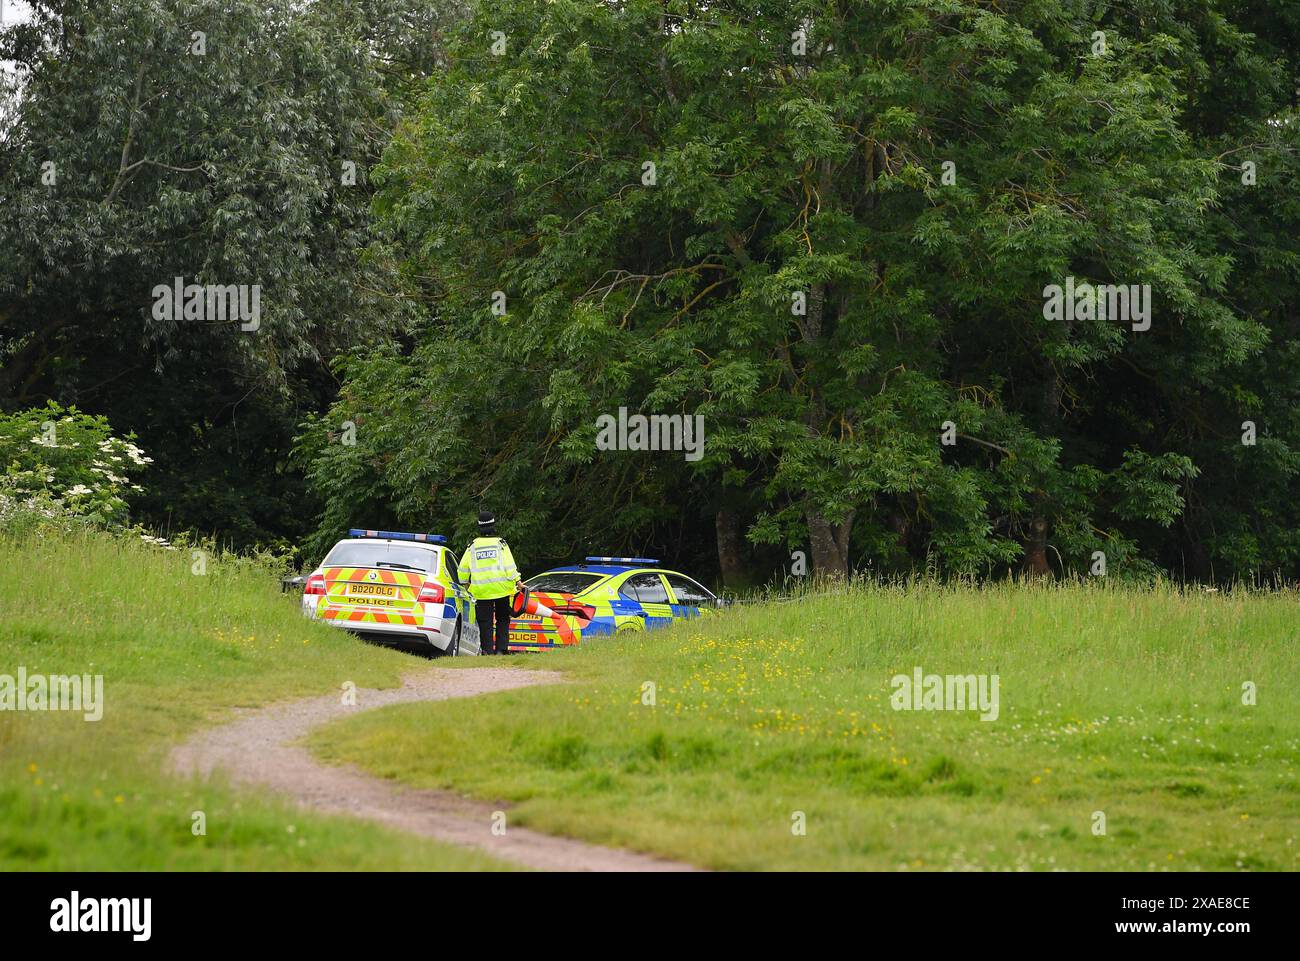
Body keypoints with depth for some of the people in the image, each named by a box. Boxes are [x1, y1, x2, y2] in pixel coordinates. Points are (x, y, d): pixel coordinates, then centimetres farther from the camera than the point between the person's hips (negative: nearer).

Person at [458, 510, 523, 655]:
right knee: (502, 620, 11)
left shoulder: (473, 546, 5)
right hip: (502, 588, -1)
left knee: (485, 622, 4)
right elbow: (509, 565, -8)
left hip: (481, 590, 1)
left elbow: (463, 568, 8)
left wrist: (465, 583, 22)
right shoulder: (500, 543, 0)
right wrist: (517, 581, -4)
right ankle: (501, 648, 2)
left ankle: (488, 650, -1)